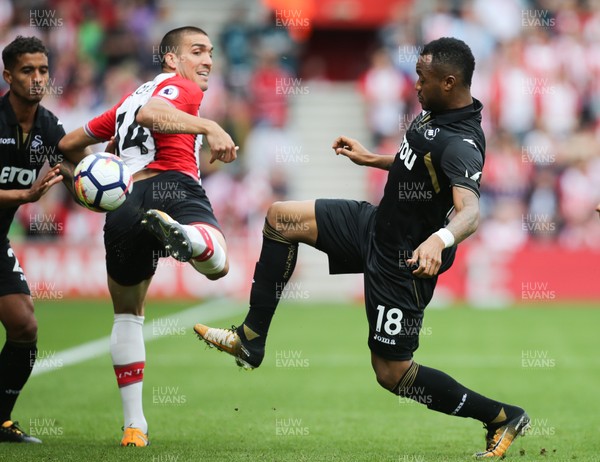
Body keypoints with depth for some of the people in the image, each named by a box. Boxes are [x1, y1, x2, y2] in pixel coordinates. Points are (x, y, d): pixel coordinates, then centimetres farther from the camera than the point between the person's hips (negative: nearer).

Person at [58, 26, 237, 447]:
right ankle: (183, 236, -60)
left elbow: (69, 144, 37)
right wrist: (209, 126, -25)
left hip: (123, 204, 6)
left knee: (128, 313, 21)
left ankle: (134, 425, 15)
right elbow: (150, 112, -14)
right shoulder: (181, 86, 11)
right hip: (171, 186, -6)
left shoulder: (129, 98, 33)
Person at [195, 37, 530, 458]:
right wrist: (371, 159, 26)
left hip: (400, 261, -10)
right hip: (375, 223, 10)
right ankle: (251, 341, 12)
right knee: (281, 218, 7)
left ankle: (502, 417, 11)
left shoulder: (461, 143, -29)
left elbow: (470, 210, -46)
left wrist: (439, 239, -65)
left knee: (392, 373, -2)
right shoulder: (437, 113, 0)